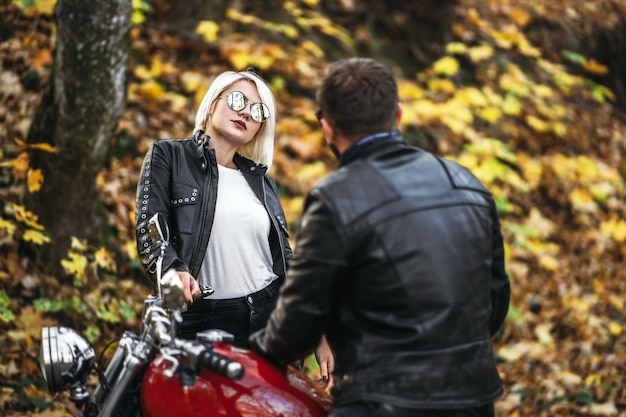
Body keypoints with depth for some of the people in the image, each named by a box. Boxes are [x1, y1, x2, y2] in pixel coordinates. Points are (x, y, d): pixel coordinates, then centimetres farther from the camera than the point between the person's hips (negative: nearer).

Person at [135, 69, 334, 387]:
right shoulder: (168, 156, 5)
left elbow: (285, 259, 16)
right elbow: (149, 230, -7)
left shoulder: (260, 179, 17)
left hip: (270, 315, 4)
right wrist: (175, 272, -28)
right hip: (200, 322, -4)